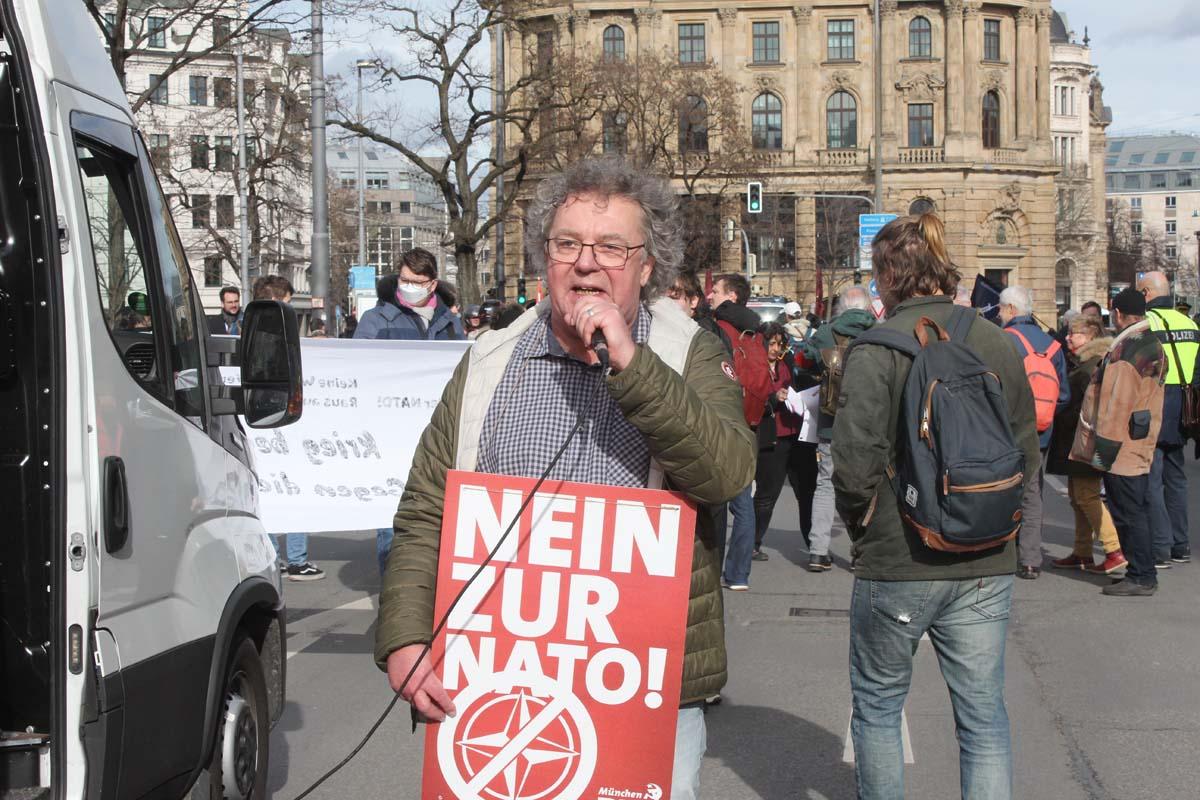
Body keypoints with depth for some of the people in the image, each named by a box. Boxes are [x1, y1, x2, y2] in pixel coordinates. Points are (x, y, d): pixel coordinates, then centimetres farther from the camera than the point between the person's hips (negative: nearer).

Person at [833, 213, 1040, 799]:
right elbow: (1027, 454, 8)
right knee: (983, 716, 9)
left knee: (877, 706, 14)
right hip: (987, 564, 4)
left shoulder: (877, 347, -12)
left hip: (897, 562, -4)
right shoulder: (998, 343, 2)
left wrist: (863, 528, -1)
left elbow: (855, 464, -19)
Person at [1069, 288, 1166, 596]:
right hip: (1142, 445, 10)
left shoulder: (1126, 348, -18)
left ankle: (1141, 577, -1)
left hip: (1122, 447, -10)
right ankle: (1142, 573, 21)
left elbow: (1118, 400, -21)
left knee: (1128, 513, -4)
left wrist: (1105, 443, -17)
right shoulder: (1153, 345, 13)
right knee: (1137, 511, 15)